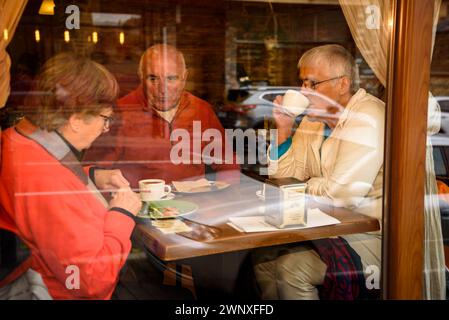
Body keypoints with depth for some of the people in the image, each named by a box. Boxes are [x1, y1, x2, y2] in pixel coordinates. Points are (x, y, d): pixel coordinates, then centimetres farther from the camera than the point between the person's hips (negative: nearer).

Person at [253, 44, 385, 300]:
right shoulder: (315, 116, 7)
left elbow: (342, 194, -26)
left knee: (291, 268, -21)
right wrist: (284, 129, -4)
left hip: (372, 234, -8)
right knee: (264, 256, -2)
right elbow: (285, 178, 9)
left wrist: (308, 185, -6)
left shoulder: (368, 119, -20)